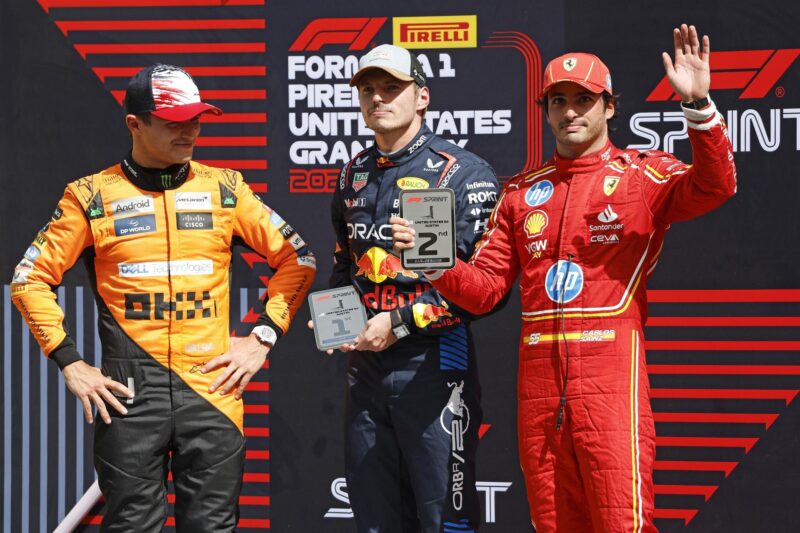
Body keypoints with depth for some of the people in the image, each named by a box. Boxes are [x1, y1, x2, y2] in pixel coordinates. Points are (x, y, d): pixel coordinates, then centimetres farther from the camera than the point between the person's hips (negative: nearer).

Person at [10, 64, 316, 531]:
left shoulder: (225, 188, 8)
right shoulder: (93, 196, 2)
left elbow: (297, 260, 13)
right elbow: (31, 280, 5)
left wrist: (263, 337, 4)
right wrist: (70, 363, -1)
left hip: (213, 389, 2)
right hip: (129, 394, -1)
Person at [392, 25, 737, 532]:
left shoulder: (642, 176, 4)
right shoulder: (522, 192, 17)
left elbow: (714, 186, -16)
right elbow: (484, 288, 13)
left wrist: (698, 105, -30)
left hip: (610, 374, -5)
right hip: (539, 375, 5)